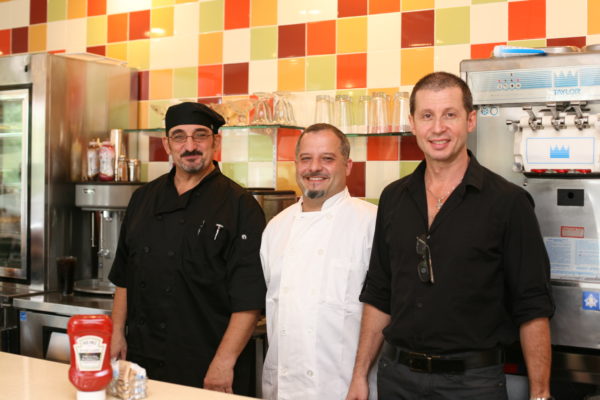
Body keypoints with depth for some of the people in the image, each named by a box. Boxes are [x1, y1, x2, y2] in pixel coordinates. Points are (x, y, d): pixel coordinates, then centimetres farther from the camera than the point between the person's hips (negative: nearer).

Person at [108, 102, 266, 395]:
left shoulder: (239, 206, -10)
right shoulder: (144, 198, 8)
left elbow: (249, 297, -14)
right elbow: (123, 275, 14)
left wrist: (224, 362, -17)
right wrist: (117, 332, 9)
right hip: (143, 358, 5)